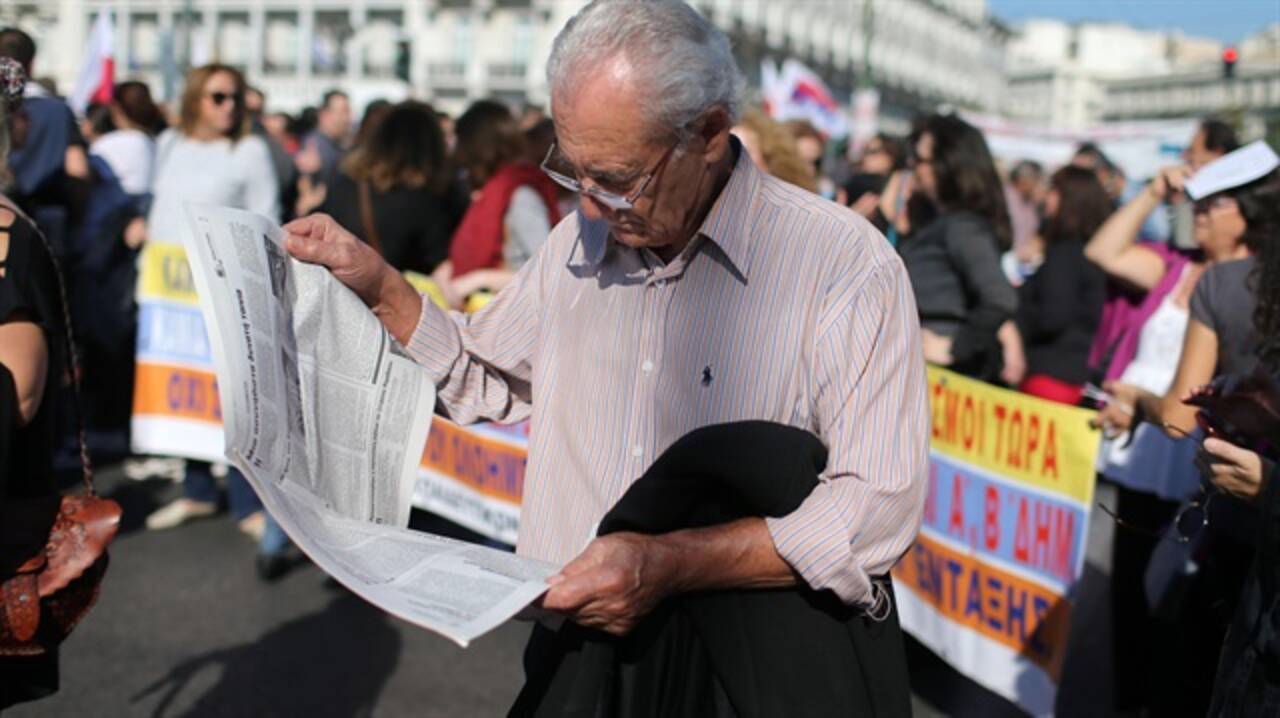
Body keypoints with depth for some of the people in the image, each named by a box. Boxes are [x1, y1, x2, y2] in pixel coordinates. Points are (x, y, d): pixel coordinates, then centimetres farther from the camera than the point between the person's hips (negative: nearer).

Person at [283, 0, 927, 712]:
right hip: (578, 644, 4)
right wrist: (379, 286, 10)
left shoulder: (847, 265, -11)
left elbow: (881, 504, -18)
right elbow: (483, 375, 25)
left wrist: (672, 564, -26)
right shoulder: (580, 239, 10)